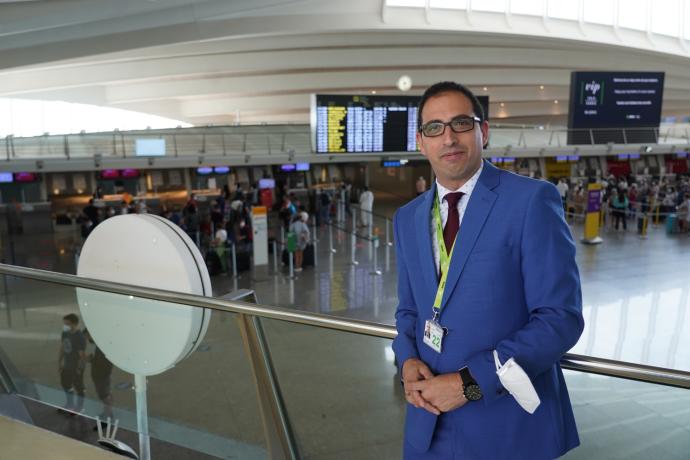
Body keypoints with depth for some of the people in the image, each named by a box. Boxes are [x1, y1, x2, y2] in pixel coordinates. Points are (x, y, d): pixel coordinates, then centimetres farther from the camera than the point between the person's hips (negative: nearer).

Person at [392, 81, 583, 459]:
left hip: (508, 423, -4)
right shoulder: (407, 218, 6)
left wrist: (471, 381, -19)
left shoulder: (532, 200, -12)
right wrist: (407, 360, -7)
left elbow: (560, 318, -15)